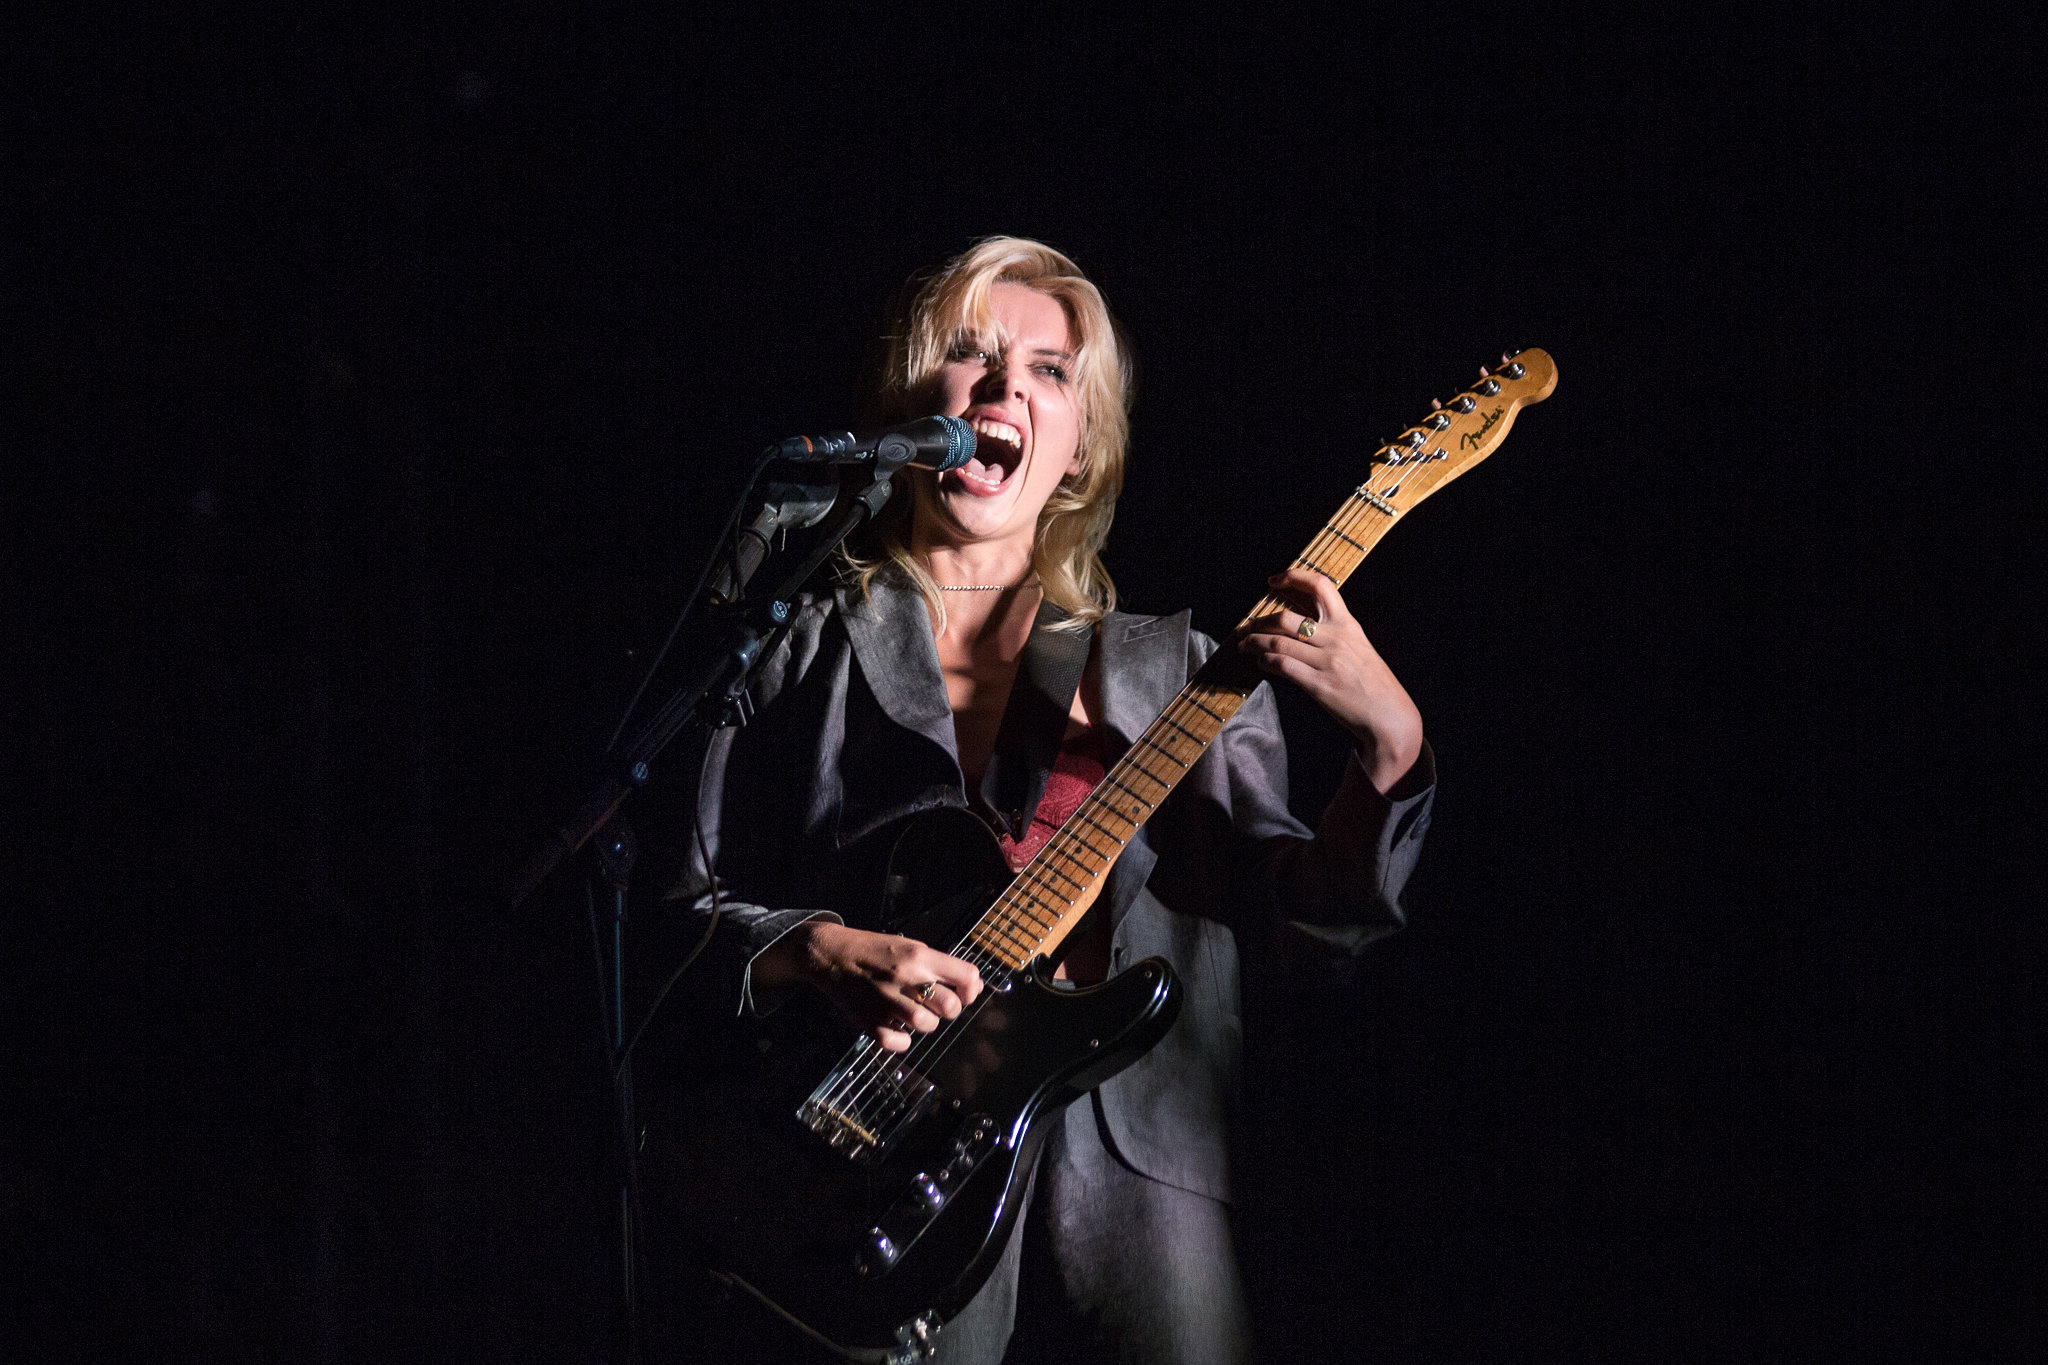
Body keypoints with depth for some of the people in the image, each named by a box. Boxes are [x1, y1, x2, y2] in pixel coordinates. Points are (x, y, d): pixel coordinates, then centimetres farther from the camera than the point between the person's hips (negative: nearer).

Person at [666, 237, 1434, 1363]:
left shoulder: (1174, 668, 17)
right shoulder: (805, 650, 12)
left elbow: (1317, 911, 7)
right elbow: (692, 905, 8)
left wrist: (1386, 749, -11)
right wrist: (826, 952, -12)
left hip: (1133, 1153, 2)